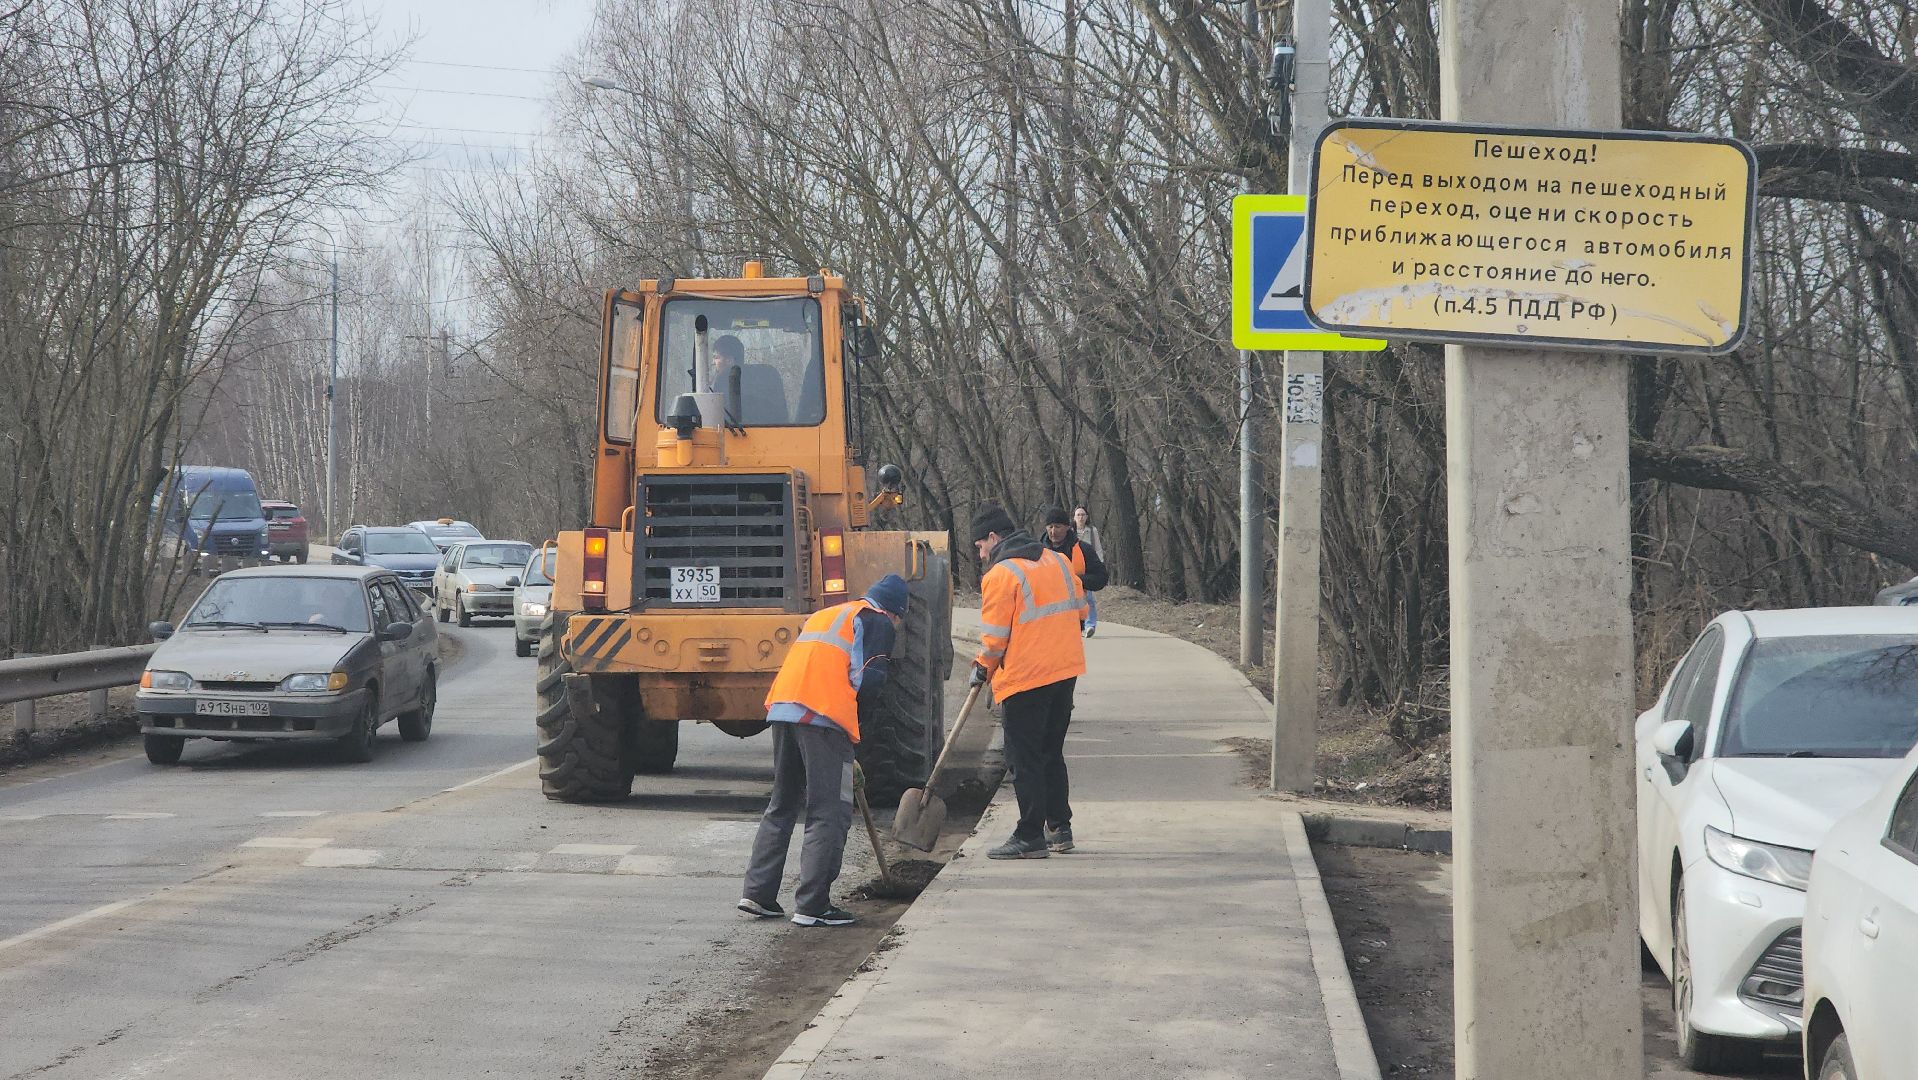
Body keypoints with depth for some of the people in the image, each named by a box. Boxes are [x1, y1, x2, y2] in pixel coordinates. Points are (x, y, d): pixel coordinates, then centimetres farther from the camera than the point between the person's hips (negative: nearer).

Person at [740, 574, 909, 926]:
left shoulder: (824, 615, 32)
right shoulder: (878, 621, 9)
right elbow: (868, 678, -3)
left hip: (782, 708, 7)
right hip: (823, 716, -7)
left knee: (781, 805, 18)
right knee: (829, 813, -2)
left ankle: (758, 894, 15)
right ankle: (812, 905, -6)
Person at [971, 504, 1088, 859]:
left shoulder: (1000, 575, -13)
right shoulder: (1057, 561, 10)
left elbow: (994, 637, -12)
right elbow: (1080, 609, 16)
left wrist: (983, 669, 6)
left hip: (1025, 677, -7)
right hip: (1066, 670, 7)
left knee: (1025, 760, 0)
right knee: (1052, 754, 18)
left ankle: (1030, 837, 1)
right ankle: (1060, 829, 21)